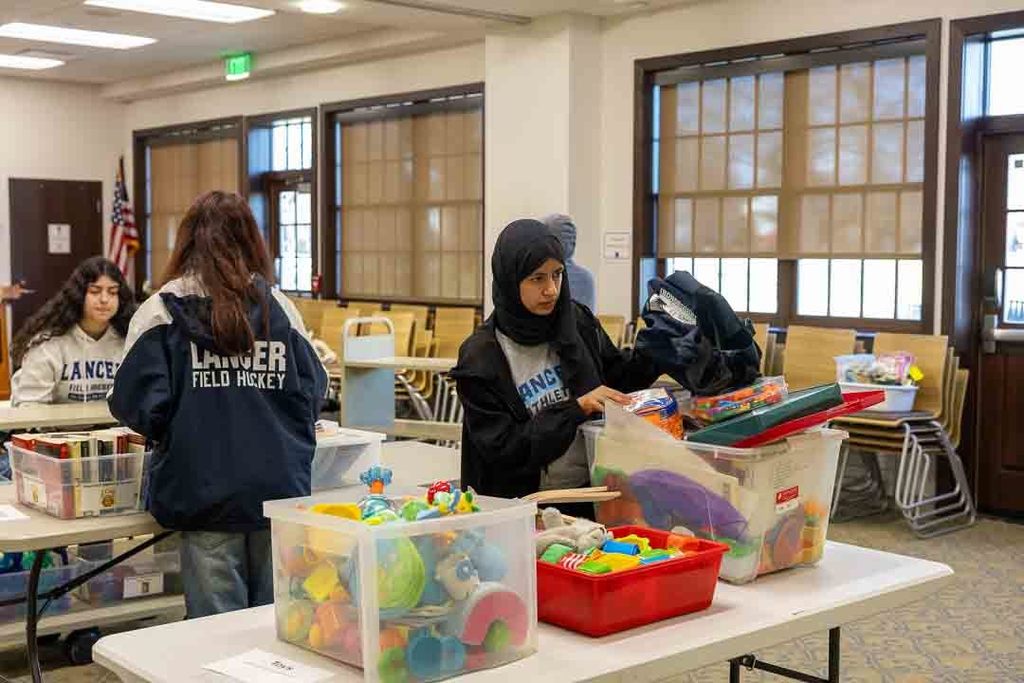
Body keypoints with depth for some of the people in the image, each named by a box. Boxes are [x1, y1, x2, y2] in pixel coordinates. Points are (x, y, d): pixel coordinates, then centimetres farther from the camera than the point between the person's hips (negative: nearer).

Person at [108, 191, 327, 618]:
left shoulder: (163, 310, -3)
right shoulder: (279, 307, 4)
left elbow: (138, 404, -8)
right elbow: (313, 393, 6)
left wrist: (170, 437, 14)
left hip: (206, 491, -2)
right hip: (281, 487, 2)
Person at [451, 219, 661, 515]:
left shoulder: (578, 323, 4)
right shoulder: (480, 357, -7)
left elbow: (619, 376, 22)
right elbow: (501, 448, -11)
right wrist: (576, 409, -15)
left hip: (591, 494, 4)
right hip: (527, 505, -3)